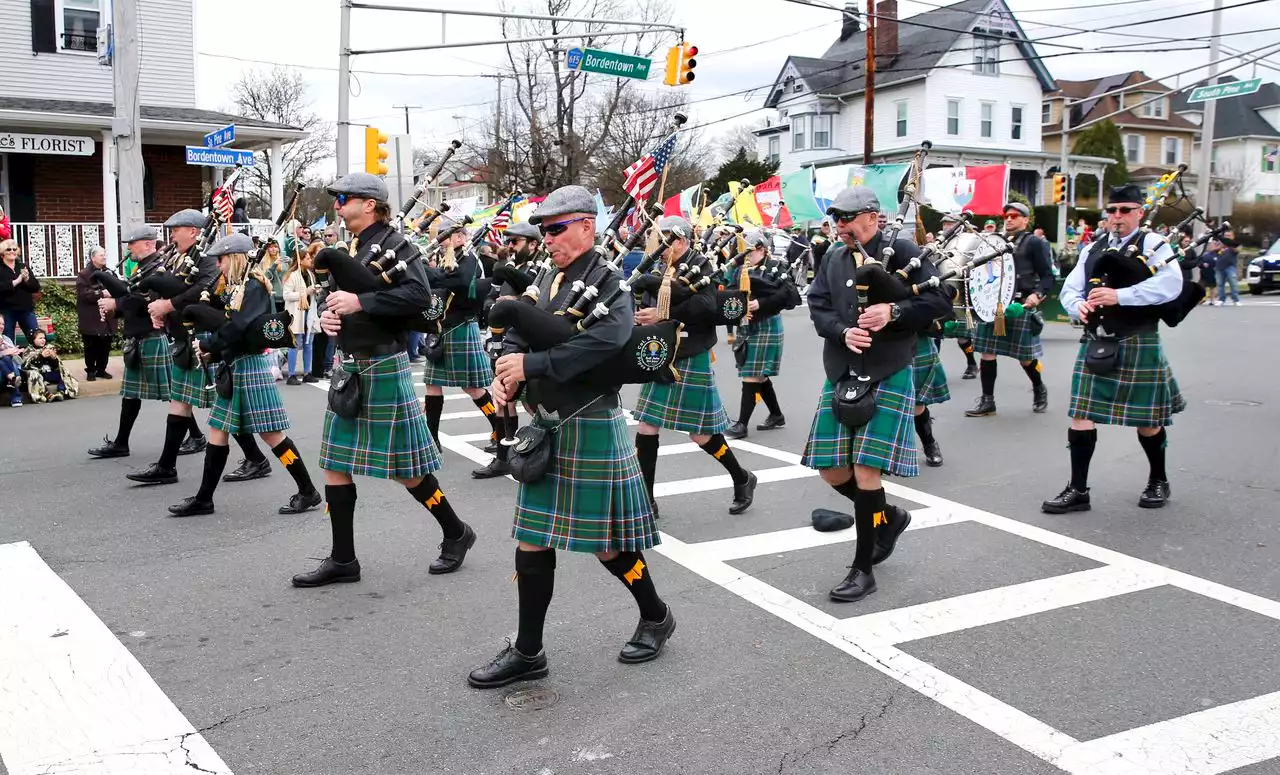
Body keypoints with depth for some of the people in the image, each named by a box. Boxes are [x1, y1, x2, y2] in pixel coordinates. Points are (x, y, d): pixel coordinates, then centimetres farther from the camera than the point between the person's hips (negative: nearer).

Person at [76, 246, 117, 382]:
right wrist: (101, 294, -21)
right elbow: (83, 294, -15)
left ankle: (101, 369, 18)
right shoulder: (84, 275, -4)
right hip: (91, 318, -4)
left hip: (107, 317, 4)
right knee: (91, 346, 2)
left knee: (105, 345, 6)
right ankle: (90, 371, 13)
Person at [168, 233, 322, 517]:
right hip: (233, 367, 9)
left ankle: (308, 492, 3)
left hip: (250, 365, -9)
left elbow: (237, 328, -24)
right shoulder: (235, 287, 15)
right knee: (218, 430, 10)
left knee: (270, 432, -5)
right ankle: (204, 498, 17)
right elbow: (225, 323, 15)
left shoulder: (253, 286, -14)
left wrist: (206, 345, -12)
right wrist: (214, 353, -1)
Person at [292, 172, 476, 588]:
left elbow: (420, 295, -24)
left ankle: (456, 533, 20)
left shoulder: (393, 244, -11)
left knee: (405, 466, 0)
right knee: (335, 463, 7)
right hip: (350, 366, 8)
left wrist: (360, 302, -24)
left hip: (383, 365, -8)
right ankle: (343, 560, 16)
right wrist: (327, 315, -3)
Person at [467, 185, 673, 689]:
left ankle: (656, 616, 30)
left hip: (591, 429, -7)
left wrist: (533, 364, -29)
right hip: (545, 429, 7)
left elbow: (607, 341, -30)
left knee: (607, 541, 5)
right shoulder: (548, 284, 12)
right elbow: (519, 335, 9)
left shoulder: (607, 284, -11)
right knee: (531, 539, 8)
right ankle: (527, 652, 19)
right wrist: (505, 374, -13)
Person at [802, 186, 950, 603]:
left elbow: (940, 299, -8)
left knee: (865, 470, -9)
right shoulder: (834, 259, 11)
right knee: (831, 469, 6)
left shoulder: (902, 251, -3)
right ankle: (889, 517, 34)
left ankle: (863, 569, 4)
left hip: (888, 375, -6)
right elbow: (818, 307, 4)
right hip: (842, 375, 6)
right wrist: (844, 332, -15)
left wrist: (894, 311, -22)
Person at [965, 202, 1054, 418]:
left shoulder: (1035, 243, -1)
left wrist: (1038, 294, -21)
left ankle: (1039, 390, 30)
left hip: (1020, 307, -5)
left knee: (1025, 356, 3)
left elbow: (1048, 276, -3)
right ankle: (987, 401, 8)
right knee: (987, 352, 1)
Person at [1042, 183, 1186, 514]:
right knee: (1082, 414, -1)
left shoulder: (1153, 244, -3)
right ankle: (1078, 490, 7)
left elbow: (1171, 283, -19)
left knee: (1146, 419, 8)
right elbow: (1070, 288, 12)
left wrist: (1119, 295, -27)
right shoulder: (1093, 248, 12)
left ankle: (1158, 481, 31)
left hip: (1138, 344, -4)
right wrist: (1079, 306, -12)